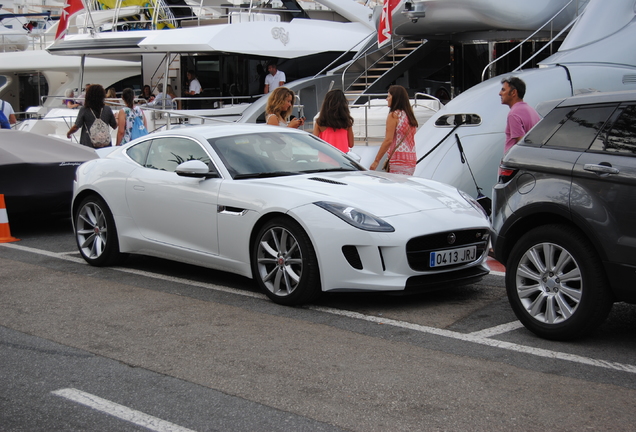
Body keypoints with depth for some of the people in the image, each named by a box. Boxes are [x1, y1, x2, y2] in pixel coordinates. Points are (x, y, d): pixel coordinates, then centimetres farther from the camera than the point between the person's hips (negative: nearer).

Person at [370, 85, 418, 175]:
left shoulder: (393, 115, -7)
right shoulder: (409, 115, 16)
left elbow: (388, 140, -14)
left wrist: (376, 161, -12)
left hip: (399, 161, -8)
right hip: (411, 161, 8)